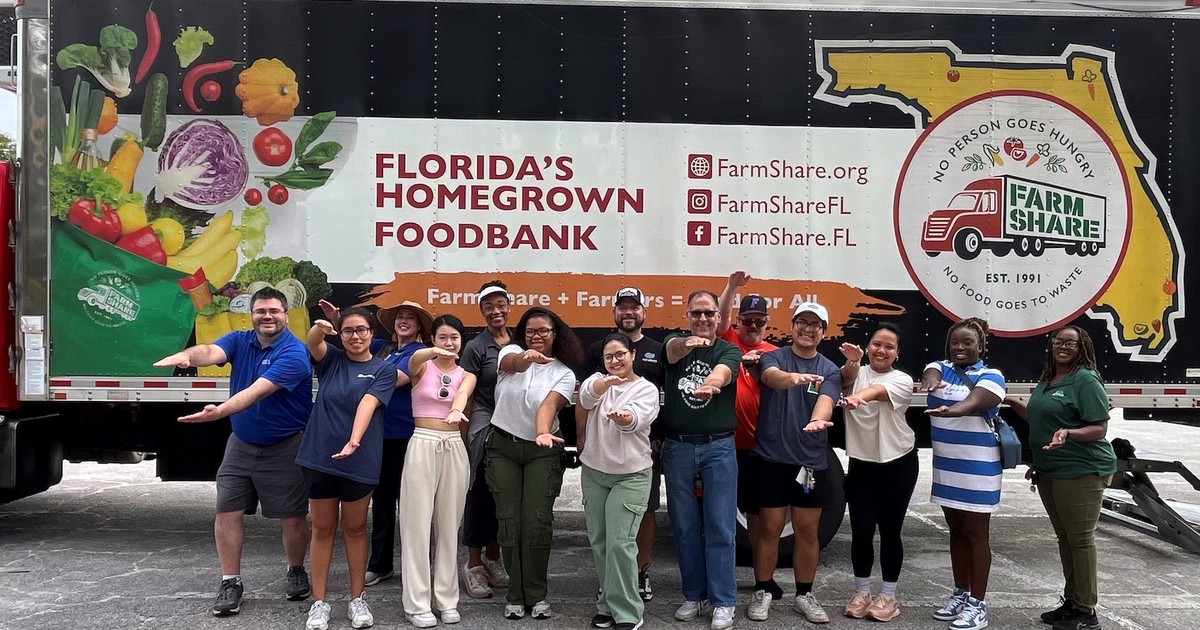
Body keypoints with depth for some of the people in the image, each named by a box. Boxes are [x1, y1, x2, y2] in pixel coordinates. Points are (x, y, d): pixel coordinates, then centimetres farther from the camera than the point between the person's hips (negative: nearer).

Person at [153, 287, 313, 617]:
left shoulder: (294, 353, -21)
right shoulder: (240, 340, -2)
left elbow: (257, 391, -33)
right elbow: (211, 352, -24)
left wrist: (218, 412, -48)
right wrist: (187, 355, -48)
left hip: (285, 447, -5)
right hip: (241, 443, 5)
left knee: (293, 516, 4)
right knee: (227, 511, 2)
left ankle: (296, 572, 28)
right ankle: (230, 582, 15)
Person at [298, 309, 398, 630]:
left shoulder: (384, 369, -2)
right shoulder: (331, 359, 6)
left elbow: (367, 404, -17)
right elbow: (313, 342, -16)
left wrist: (354, 440, -33)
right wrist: (319, 328, -39)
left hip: (360, 460, -1)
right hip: (320, 456, 2)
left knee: (355, 529, 11)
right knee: (322, 529, 9)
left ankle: (357, 599, 22)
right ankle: (319, 602, 17)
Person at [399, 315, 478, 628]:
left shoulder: (467, 376, 8)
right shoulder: (422, 367, 2)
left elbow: (462, 395, -16)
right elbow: (414, 358, -24)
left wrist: (457, 410, -40)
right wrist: (434, 352, -48)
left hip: (454, 449, 3)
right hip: (422, 446, -3)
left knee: (448, 525, 8)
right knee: (417, 525, -2)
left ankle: (446, 598, 17)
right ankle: (417, 603, 4)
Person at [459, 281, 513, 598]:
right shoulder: (476, 347, -5)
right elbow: (466, 395, -8)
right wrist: (466, 435, -16)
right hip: (485, 425, -5)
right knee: (480, 493, 1)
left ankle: (493, 556, 26)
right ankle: (473, 563, 11)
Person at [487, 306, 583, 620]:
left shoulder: (564, 373, -3)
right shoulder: (512, 352, -1)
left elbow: (549, 406, -21)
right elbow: (511, 363, -27)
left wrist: (543, 433, -42)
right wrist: (526, 357, -51)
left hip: (542, 451, -1)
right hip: (503, 447, 1)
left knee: (537, 522, -4)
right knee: (509, 521, 2)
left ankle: (536, 595, 11)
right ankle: (516, 595, 13)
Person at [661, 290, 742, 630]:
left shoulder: (729, 350, 0)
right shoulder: (675, 342, 4)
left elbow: (723, 372, -23)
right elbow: (673, 351, -22)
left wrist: (711, 383, -48)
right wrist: (688, 343, -46)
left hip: (718, 447, -2)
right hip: (678, 447, 2)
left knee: (720, 526, 0)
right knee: (684, 526, 9)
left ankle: (723, 601, 9)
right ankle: (694, 595, 22)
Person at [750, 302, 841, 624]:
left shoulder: (829, 370, 3)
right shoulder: (773, 357, -1)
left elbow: (825, 400, -17)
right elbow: (772, 376, -26)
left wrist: (818, 420, -40)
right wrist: (792, 377, -49)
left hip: (812, 460, 2)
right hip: (772, 457, -2)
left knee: (808, 530, 10)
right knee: (770, 528, 5)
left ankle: (804, 595, 24)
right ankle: (762, 592, 19)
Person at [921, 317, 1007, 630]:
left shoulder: (991, 376, -9)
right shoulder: (941, 368, 5)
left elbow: (975, 400, -29)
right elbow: (930, 375, -20)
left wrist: (951, 410, -51)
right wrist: (930, 384, -45)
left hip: (978, 469, -5)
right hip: (946, 466, 5)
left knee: (977, 534, 2)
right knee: (956, 532, 15)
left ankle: (978, 603, 9)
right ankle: (960, 593, 27)